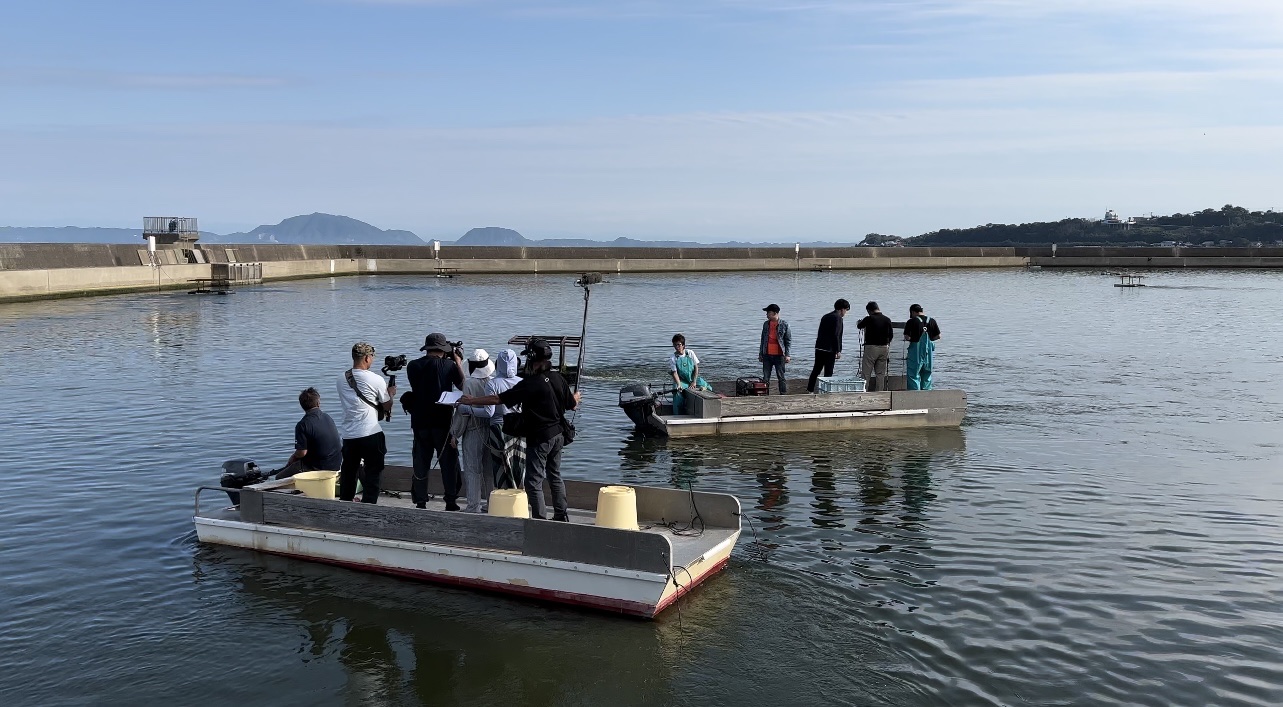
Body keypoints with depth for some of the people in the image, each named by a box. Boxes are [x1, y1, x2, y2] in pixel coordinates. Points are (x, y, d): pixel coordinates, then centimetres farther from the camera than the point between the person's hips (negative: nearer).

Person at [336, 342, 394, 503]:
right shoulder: (376, 380, -10)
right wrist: (390, 393, 20)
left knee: (348, 474, 15)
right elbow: (387, 407, 0)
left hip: (348, 435, 5)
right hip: (371, 434, -5)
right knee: (373, 474, 4)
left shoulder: (341, 379, 7)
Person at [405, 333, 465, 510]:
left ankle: (420, 502, 12)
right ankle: (451, 501, 8)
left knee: (420, 463, 10)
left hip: (420, 422, 3)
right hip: (443, 422, -2)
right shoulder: (449, 365, -9)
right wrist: (458, 363, 14)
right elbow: (462, 385, 3)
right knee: (448, 462, 8)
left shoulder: (413, 366, 0)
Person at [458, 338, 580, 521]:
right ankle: (561, 516, 25)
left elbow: (498, 399, -19)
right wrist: (577, 396, 34)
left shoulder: (530, 383, -20)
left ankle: (540, 519, 1)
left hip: (539, 438, -7)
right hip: (557, 435, 7)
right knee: (555, 476, 19)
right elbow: (572, 404, 10)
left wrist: (471, 401, -9)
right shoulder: (558, 378, -2)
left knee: (534, 481, 1)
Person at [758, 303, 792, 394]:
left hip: (779, 355, -4)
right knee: (765, 377, 5)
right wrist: (760, 354, 13)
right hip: (767, 355, 4)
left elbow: (788, 340, -2)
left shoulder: (784, 325, -4)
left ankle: (783, 394, 9)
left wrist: (787, 355, -7)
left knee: (781, 376, 2)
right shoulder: (766, 324, 8)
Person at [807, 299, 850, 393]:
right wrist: (838, 351, -14)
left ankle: (809, 390, 13)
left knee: (816, 369, 12)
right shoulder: (837, 318, -10)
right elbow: (836, 336, -16)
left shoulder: (825, 317, 16)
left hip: (819, 348, 8)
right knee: (828, 371, -1)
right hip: (830, 349, -8)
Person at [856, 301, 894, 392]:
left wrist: (859, 322, 33)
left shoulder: (869, 319, -10)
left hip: (871, 347, -4)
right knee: (881, 373, 10)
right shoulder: (887, 320, 2)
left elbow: (859, 326, 10)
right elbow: (891, 335, 9)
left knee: (866, 373, -1)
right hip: (884, 348, 5)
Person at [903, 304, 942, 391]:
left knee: (913, 375, 0)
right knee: (927, 374, 15)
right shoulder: (932, 321, 5)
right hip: (928, 351, 5)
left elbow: (907, 337, -14)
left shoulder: (911, 322, -10)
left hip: (915, 351, -5)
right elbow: (938, 336, 7)